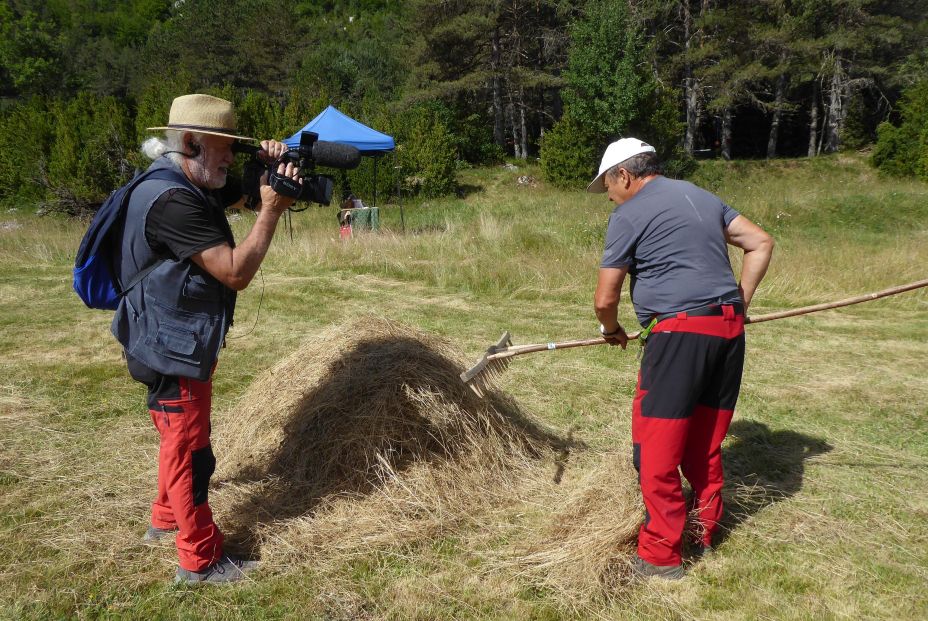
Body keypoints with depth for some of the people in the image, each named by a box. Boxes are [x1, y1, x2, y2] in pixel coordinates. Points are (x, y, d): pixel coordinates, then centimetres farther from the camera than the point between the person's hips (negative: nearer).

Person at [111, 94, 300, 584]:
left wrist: (269, 168, -11)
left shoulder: (192, 188, 6)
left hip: (187, 342, 10)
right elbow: (236, 272, -29)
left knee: (183, 439, 25)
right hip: (171, 349, -10)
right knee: (190, 450, 1)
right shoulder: (171, 200, -27)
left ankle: (166, 519, 44)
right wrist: (271, 210, -22)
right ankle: (200, 560, 14)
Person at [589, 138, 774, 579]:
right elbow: (761, 243, 20)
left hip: (680, 332, -8)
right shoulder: (703, 198, 20)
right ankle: (704, 534, 31)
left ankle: (661, 555, 6)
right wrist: (740, 303, 20)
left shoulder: (628, 216, -2)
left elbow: (605, 299, -2)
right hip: (730, 330, 8)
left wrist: (612, 330, 18)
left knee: (656, 448, 0)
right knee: (706, 442, 18)